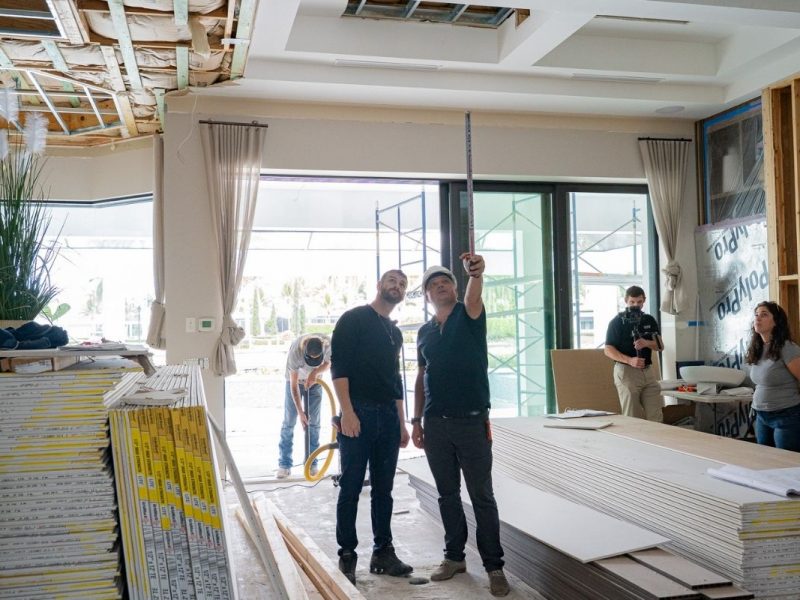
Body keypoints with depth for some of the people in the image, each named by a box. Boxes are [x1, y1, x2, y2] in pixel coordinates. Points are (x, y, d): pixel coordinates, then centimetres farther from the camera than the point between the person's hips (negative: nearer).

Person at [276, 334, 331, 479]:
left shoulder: (328, 344, -30)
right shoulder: (295, 351, -37)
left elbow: (328, 363, -9)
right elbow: (293, 385, -30)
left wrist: (315, 372, -30)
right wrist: (300, 412, -31)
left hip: (314, 382, 2)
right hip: (296, 381, -2)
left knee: (314, 423, 0)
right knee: (289, 422, -4)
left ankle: (312, 463, 8)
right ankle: (284, 465, 1)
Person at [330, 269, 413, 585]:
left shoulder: (395, 332, 20)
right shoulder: (353, 319, -1)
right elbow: (338, 366, -10)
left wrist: (401, 422, 17)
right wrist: (347, 412, -19)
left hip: (388, 416, 6)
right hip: (359, 413, -6)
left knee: (384, 489, 9)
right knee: (351, 488, -2)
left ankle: (383, 552, 17)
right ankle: (347, 555, 6)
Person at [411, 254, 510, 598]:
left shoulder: (469, 316, -2)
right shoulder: (424, 332, 11)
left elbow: (473, 300, -26)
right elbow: (421, 378, 14)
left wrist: (475, 275, -48)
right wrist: (416, 420, 9)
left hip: (472, 420, -4)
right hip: (436, 423, 4)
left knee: (482, 496, 0)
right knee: (447, 494, 12)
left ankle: (494, 566, 8)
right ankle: (455, 556, 25)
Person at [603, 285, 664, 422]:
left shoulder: (649, 320, 12)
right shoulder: (617, 322, -3)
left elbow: (660, 346, 8)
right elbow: (608, 350, -8)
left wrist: (646, 343, -15)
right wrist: (630, 360, -21)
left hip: (648, 371, 5)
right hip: (626, 371, -5)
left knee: (656, 417, 3)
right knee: (632, 419, -2)